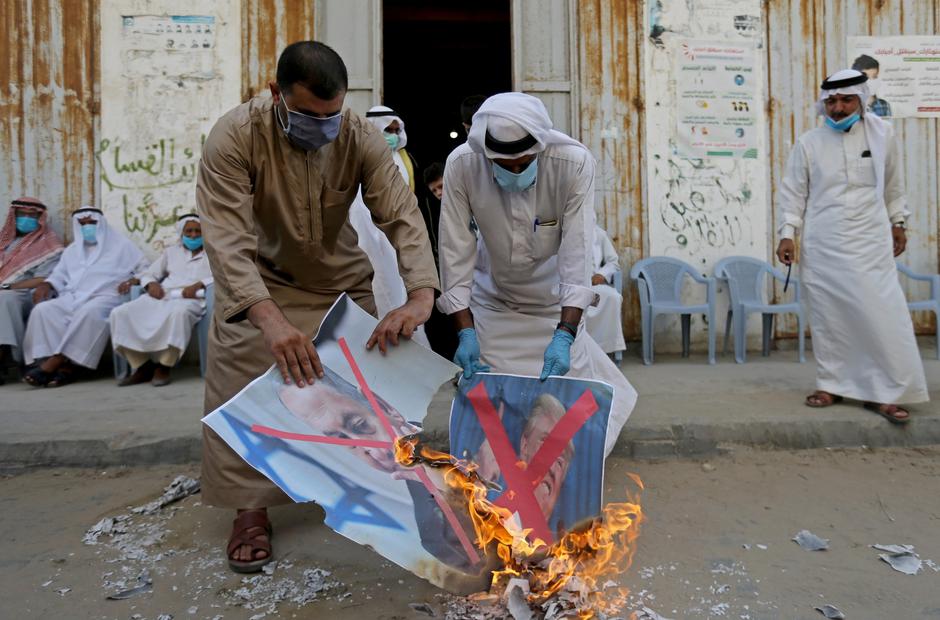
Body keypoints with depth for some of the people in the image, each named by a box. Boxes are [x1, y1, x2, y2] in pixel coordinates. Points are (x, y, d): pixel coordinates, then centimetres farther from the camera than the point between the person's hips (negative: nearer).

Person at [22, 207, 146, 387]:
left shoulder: (121, 245, 14)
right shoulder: (72, 250, 29)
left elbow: (144, 269, 7)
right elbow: (59, 275, 26)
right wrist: (46, 285, 3)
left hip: (104, 297, -5)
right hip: (72, 297, 5)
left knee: (88, 313, -40)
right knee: (43, 310, -26)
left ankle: (54, 362, -37)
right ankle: (65, 366, -35)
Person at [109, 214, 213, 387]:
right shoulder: (171, 251, 29)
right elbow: (148, 275, 25)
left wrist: (198, 285, -18)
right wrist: (152, 284, -1)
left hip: (191, 298, -5)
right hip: (163, 296, 5)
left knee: (178, 313, -42)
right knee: (120, 313, -19)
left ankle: (163, 367, -29)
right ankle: (143, 366, -15)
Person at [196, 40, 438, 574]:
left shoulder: (362, 138, -21)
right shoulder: (234, 137, -28)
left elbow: (403, 216, -28)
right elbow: (229, 239, -36)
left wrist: (421, 295, -45)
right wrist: (270, 319, -51)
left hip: (341, 280, 2)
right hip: (259, 282, -1)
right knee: (243, 390, -9)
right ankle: (252, 509, 12)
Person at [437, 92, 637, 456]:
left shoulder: (574, 163, -26)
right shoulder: (461, 165, -23)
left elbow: (578, 254, -28)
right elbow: (456, 252, -21)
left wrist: (564, 336, -35)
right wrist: (465, 332, -25)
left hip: (554, 302, -1)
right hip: (492, 300, 1)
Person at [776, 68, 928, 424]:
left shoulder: (882, 134, 4)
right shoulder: (808, 143, 2)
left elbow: (893, 185, 14)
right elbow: (793, 192, 4)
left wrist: (897, 223, 17)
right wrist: (787, 233, -4)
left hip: (870, 243, 0)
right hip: (821, 247, 0)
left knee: (882, 315, -3)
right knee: (827, 317, 5)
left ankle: (883, 393, 7)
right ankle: (832, 385, 18)